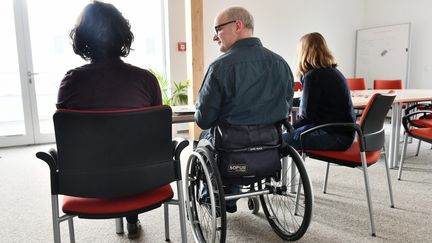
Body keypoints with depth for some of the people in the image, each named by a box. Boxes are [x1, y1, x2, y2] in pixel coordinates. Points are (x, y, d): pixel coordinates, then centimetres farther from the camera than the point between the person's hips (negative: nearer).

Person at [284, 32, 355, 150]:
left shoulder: (313, 76, -16)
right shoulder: (333, 71, 11)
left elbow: (307, 116, -14)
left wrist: (291, 127, -1)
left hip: (334, 136, -10)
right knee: (291, 134, 18)